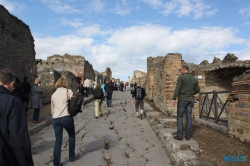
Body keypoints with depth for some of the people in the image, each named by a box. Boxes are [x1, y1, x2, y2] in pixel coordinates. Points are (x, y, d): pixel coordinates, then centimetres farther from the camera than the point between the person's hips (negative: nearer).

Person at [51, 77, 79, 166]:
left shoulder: (53, 94, 13)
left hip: (55, 119, 4)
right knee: (72, 135, 19)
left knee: (58, 140, 11)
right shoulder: (68, 91, -1)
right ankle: (71, 156, 28)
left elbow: (52, 109, 17)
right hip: (66, 117, -4)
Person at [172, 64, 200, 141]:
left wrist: (174, 99, -14)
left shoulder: (181, 77, -8)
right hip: (190, 100, 5)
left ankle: (180, 135, 1)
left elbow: (177, 89, -15)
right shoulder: (194, 79, 11)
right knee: (189, 117, 7)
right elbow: (197, 90, 13)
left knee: (180, 117, 1)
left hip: (182, 100, -5)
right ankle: (188, 135, 10)